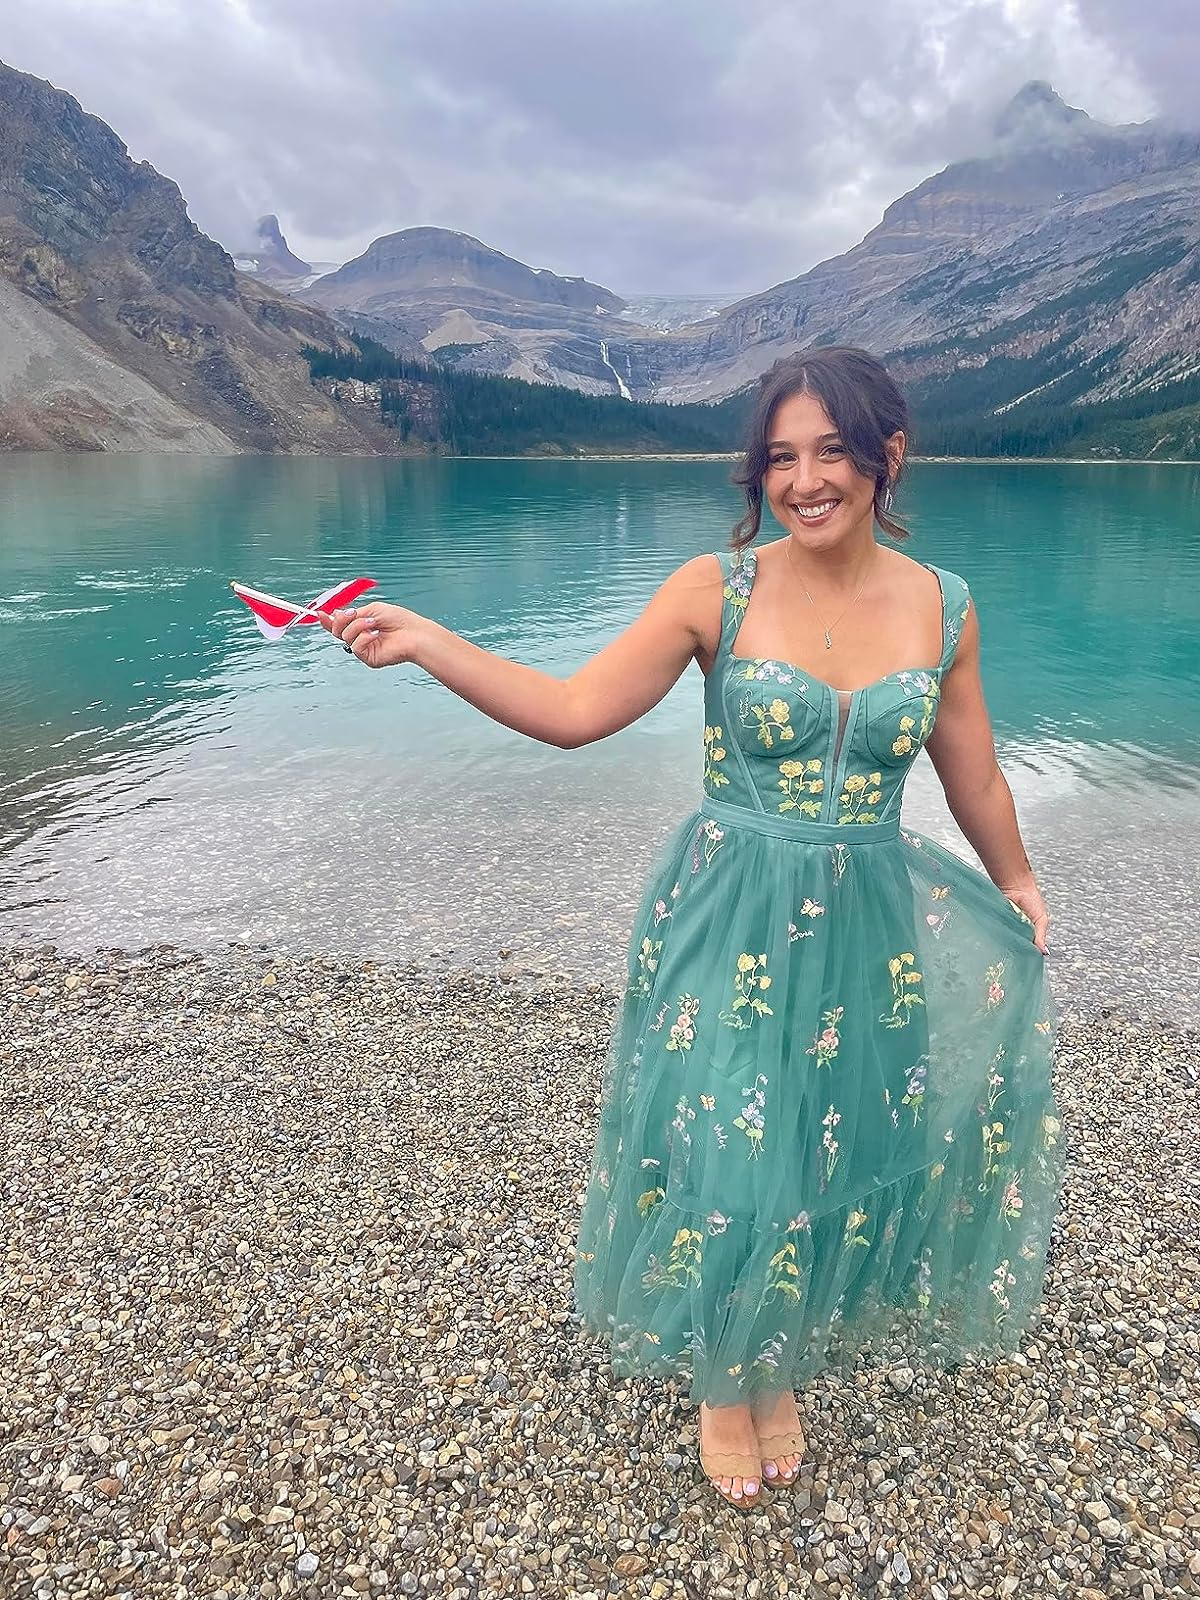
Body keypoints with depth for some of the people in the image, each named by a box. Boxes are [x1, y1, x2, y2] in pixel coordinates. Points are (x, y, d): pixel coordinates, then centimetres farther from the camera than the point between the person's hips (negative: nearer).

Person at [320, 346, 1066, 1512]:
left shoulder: (942, 608, -2)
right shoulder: (717, 589, -9)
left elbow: (972, 778, 11)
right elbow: (574, 713, -11)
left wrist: (1017, 886, 23)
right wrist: (424, 641, -18)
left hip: (869, 932, 3)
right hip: (728, 924, -2)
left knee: (837, 1158, 13)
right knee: (722, 1153, 3)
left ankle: (782, 1372, 45)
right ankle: (724, 1381, 38)